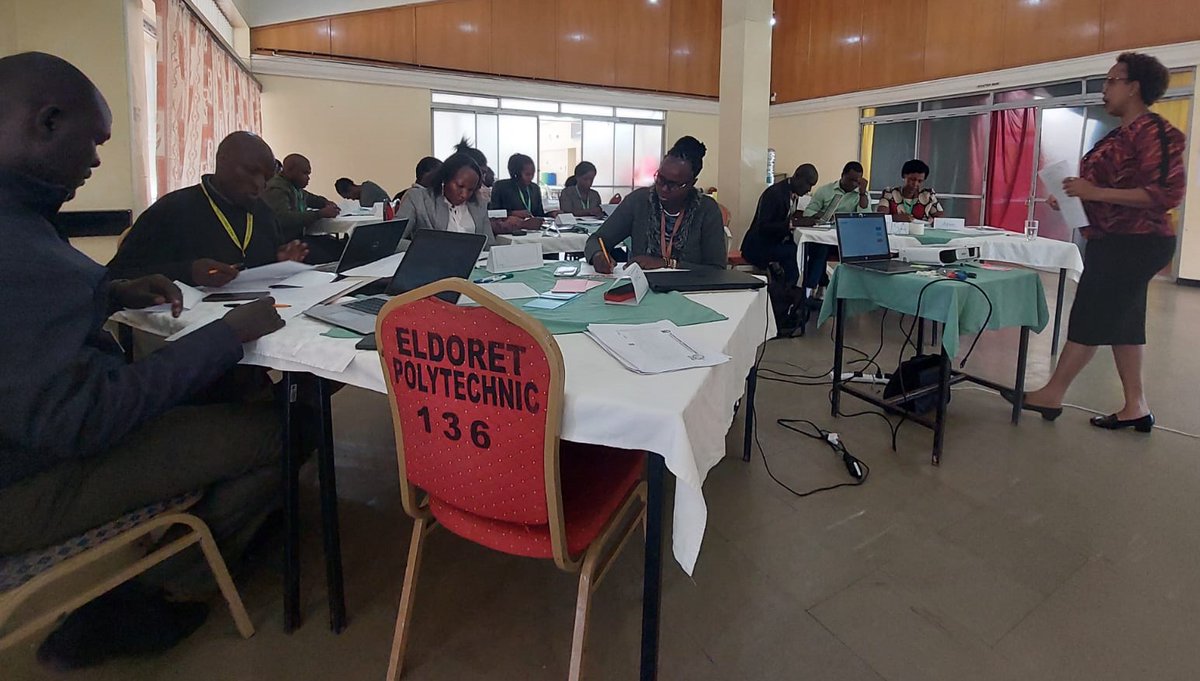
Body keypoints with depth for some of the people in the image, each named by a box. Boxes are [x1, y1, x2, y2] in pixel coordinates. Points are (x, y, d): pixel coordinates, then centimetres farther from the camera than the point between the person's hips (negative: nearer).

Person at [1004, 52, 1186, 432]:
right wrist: (1071, 196, 7)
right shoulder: (1123, 134, 16)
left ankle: (1052, 394, 5)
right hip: (1117, 243, 10)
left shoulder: (1153, 131, -15)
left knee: (1090, 318, -4)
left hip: (1133, 245, -10)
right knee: (1121, 322, 10)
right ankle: (1136, 407, 16)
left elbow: (1168, 192, -22)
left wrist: (1096, 192, -26)